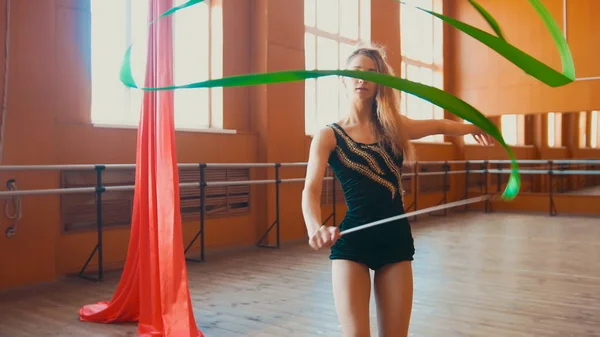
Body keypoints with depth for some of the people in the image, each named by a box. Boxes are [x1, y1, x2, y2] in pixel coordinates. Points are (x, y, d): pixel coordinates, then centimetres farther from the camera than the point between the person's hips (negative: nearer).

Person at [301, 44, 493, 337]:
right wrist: (315, 228, -37)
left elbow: (440, 126, 25)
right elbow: (310, 190, -17)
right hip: (351, 241, -3)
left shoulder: (394, 127, 6)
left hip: (395, 238, 4)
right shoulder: (328, 136, -4)